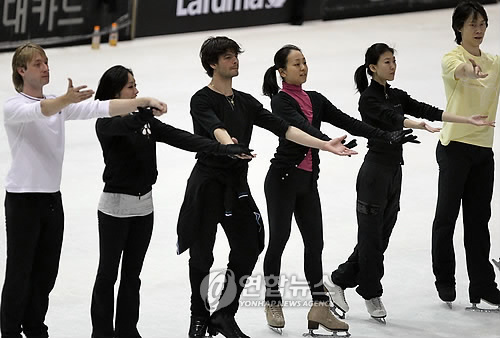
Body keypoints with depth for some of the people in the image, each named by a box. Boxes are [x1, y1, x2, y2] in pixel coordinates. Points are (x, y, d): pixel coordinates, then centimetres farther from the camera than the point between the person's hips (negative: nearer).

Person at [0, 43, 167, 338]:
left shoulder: (59, 104, 10)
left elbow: (99, 108, -2)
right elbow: (38, 111, -33)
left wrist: (144, 101, -16)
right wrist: (67, 100, -54)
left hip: (52, 198, 6)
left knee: (46, 270, 12)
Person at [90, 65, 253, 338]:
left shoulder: (145, 121, 5)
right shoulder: (106, 123, -12)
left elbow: (180, 138, -4)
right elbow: (123, 126, -36)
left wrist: (222, 148, -15)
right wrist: (143, 112, -55)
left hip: (143, 204, 6)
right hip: (116, 204, -6)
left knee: (132, 274, 12)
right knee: (108, 273, 3)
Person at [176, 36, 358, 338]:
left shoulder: (246, 102, 12)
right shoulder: (202, 101, -6)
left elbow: (282, 128, 4)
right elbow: (216, 128, -27)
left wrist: (324, 145, -6)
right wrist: (230, 145, -50)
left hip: (237, 184, 6)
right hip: (208, 182, -6)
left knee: (248, 249, 0)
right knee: (202, 254, 1)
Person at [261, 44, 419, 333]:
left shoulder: (316, 100, 13)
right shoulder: (281, 101, -8)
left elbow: (347, 122, 7)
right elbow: (302, 127, -25)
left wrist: (387, 135, -3)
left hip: (308, 181, 6)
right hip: (283, 177, -6)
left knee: (315, 242, 3)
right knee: (279, 239, 0)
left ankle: (320, 306, 5)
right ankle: (273, 303, 11)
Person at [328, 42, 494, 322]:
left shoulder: (397, 95, 13)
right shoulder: (369, 98, -12)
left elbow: (428, 111, 9)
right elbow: (392, 119, -28)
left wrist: (469, 120, 2)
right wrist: (419, 125, -46)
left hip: (394, 172, 8)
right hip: (375, 170, -8)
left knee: (381, 235, 9)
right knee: (371, 235, 0)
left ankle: (341, 280, 18)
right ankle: (372, 294, 11)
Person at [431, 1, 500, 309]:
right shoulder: (452, 58, -9)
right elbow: (460, 70, -33)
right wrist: (472, 70, -56)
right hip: (455, 147, -5)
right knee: (447, 215, 3)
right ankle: (444, 279, 16)